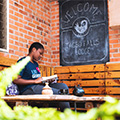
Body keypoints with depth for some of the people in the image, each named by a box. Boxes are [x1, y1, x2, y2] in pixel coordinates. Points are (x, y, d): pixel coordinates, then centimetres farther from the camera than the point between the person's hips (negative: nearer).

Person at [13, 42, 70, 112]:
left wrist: (47, 81, 3)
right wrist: (35, 81, -17)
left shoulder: (36, 64, 25)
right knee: (59, 93, -22)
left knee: (63, 86, -10)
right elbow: (16, 80, -15)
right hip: (28, 89, -9)